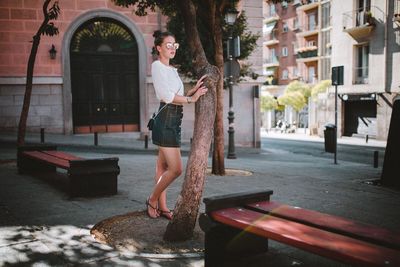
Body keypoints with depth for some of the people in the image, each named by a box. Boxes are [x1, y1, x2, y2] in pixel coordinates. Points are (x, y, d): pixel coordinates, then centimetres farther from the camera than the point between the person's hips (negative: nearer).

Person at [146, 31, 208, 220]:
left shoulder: (172, 70, 21)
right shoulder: (157, 66, -6)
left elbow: (177, 96, 15)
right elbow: (167, 96, -15)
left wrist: (194, 90, 6)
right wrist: (191, 98, -9)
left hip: (175, 120, 9)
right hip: (166, 120, -9)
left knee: (163, 167, 12)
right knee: (176, 168, -10)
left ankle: (162, 207, 17)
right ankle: (152, 200, 8)